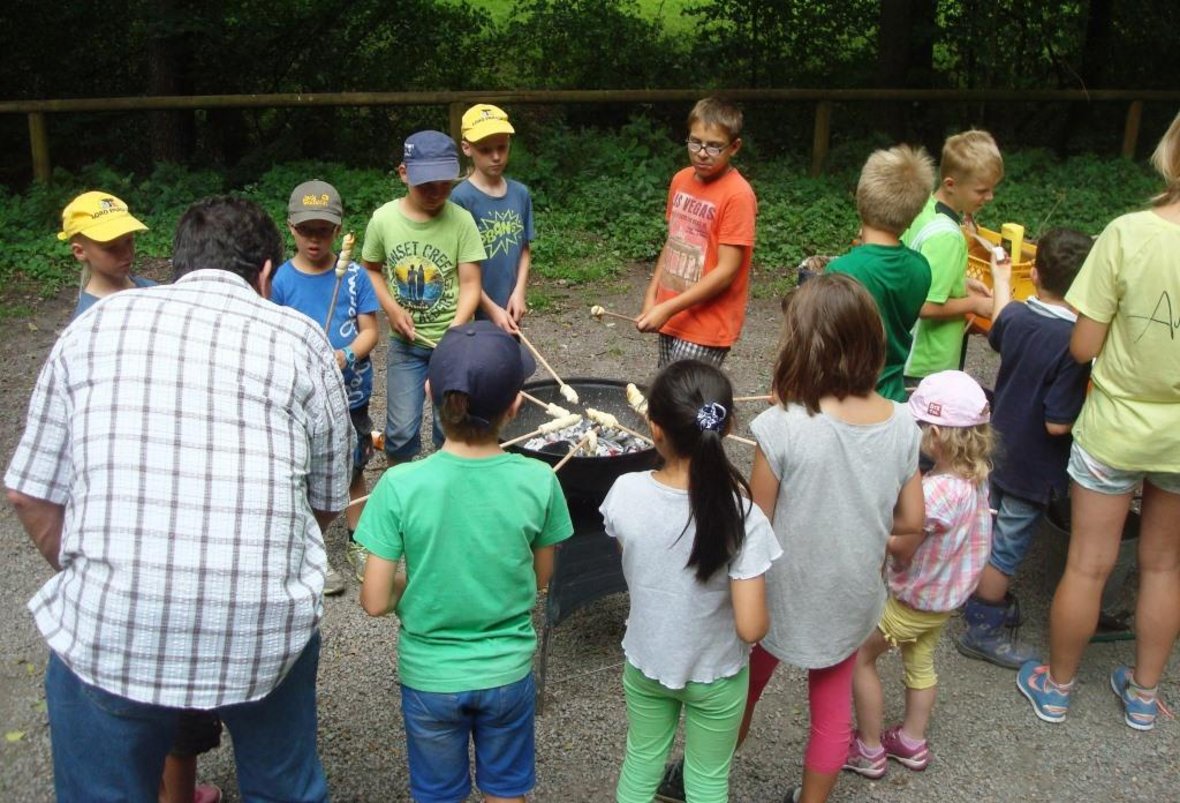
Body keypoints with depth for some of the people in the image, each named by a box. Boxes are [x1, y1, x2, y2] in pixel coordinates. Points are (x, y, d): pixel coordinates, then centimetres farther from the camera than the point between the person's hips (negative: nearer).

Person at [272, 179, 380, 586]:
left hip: (351, 393, 1)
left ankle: (358, 543, 35)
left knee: (354, 471, 16)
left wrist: (345, 357, -23)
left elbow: (369, 331, -4)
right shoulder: (281, 280, -8)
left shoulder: (354, 275, -5)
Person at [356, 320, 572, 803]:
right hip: (508, 672, 1)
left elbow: (375, 602, -17)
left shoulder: (400, 486, -23)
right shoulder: (538, 482, -19)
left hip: (428, 676, -1)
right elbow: (541, 579, -3)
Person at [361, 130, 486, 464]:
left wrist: (455, 332, -26)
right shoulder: (384, 219, -8)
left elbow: (470, 284, -11)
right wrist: (391, 308, -9)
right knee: (402, 428, 4)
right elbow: (370, 269, 7)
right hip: (405, 342, 1)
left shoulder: (461, 220, -12)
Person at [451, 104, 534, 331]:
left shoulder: (520, 193, 3)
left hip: (509, 314, 5)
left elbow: (525, 248, 10)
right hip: (474, 315, -5)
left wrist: (519, 292, -4)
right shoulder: (461, 197, -13)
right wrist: (492, 309, -14)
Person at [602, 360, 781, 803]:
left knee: (641, 762, 27)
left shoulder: (625, 493, -23)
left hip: (644, 662, 2)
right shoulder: (741, 516, -30)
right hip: (714, 676, -2)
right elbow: (751, 628, -26)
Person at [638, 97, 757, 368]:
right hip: (671, 317, 7)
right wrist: (651, 298, 7)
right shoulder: (681, 180, 6)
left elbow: (726, 270, -18)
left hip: (707, 328, -7)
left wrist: (668, 308, -19)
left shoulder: (737, 195, -16)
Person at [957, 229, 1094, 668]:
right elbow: (1058, 423, -27)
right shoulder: (1075, 343, -28)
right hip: (1033, 467, -6)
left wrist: (1001, 277, 31)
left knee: (990, 532, 22)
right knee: (1007, 548, 8)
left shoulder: (1014, 316, -9)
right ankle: (983, 630, 22)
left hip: (998, 447, 6)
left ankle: (986, 598, 42)